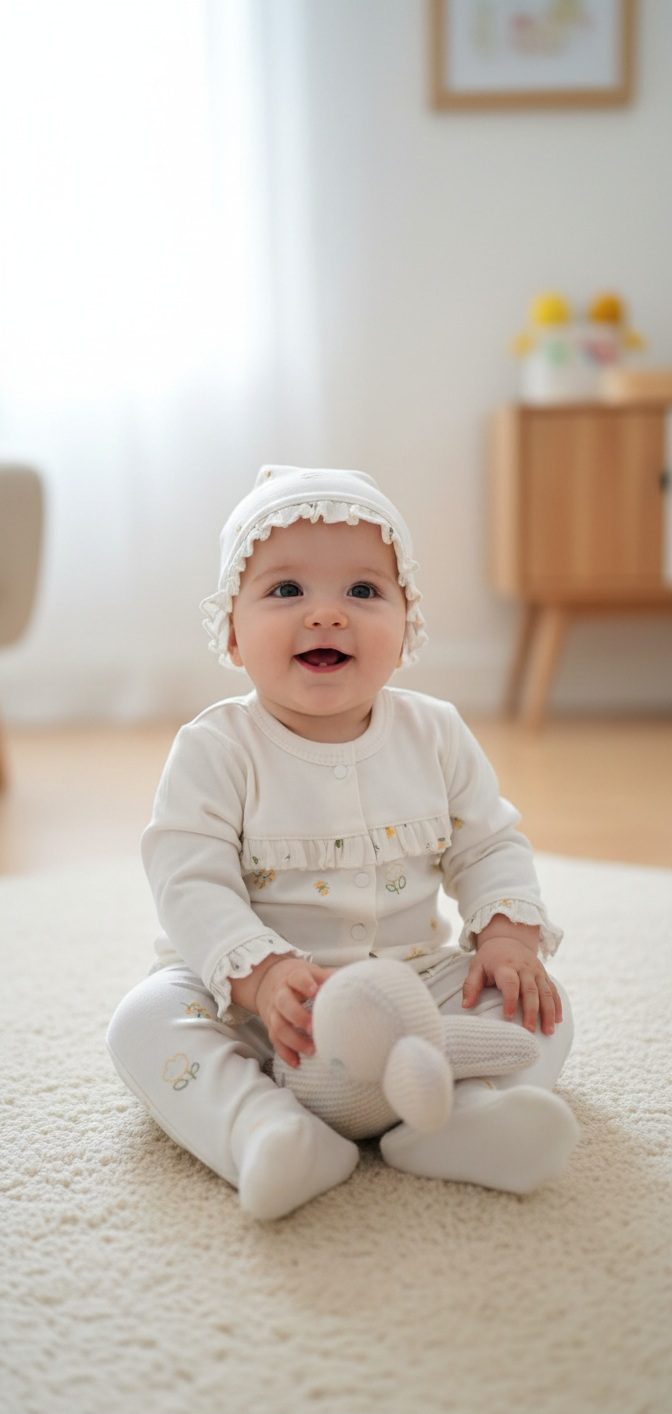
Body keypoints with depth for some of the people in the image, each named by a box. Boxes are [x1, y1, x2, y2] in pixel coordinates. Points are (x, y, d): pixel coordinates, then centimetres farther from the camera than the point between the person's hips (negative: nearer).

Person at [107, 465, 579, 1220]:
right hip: (252, 995, -2)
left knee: (542, 1001, -12)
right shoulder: (215, 750, -11)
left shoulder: (434, 734, -1)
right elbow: (192, 887, -18)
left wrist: (509, 936, -13)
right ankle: (264, 1131, -43)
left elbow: (489, 846, 6)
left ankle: (469, 1111, -34)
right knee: (147, 1018, -26)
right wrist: (262, 975, -34)